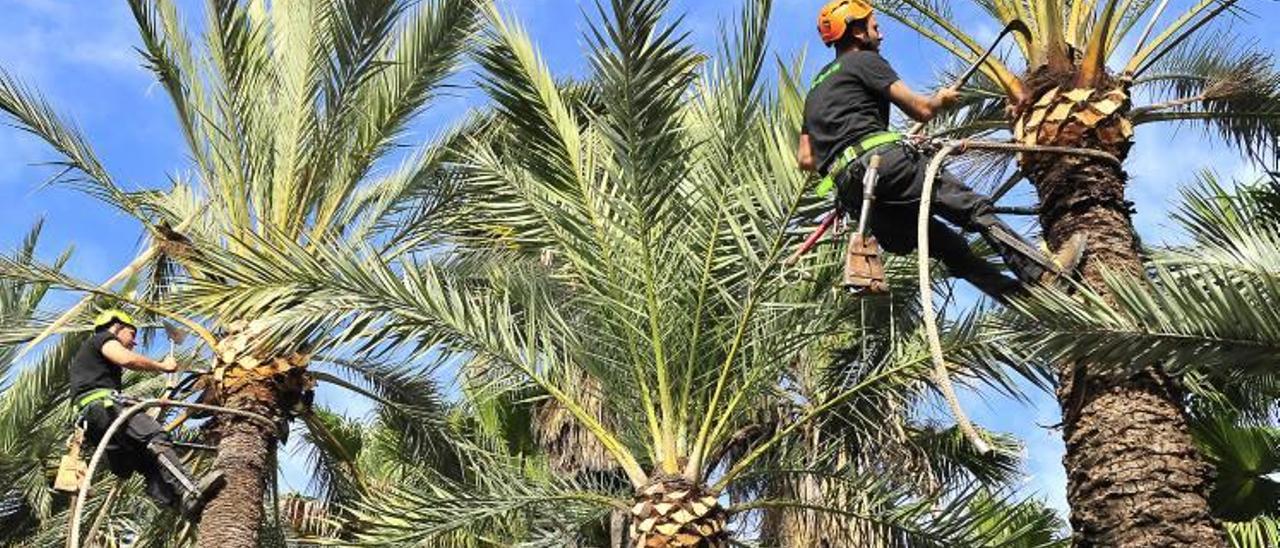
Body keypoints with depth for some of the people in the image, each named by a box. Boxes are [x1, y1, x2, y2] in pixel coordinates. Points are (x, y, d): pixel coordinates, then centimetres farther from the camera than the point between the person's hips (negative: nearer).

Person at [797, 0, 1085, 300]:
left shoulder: (816, 87, 29)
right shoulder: (864, 60, 6)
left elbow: (805, 159, 23)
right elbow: (920, 110, 2)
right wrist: (942, 99, 23)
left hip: (849, 192, 7)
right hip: (881, 160, -7)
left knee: (945, 242, 9)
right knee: (974, 208, -5)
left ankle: (1019, 294, 5)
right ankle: (1044, 271, -9)